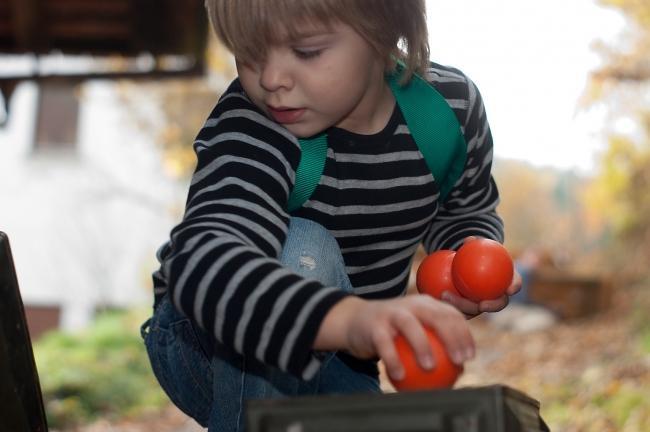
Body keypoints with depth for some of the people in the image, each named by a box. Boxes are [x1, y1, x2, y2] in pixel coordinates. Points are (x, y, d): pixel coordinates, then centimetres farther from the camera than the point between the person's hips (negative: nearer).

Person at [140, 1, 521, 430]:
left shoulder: (453, 104, -13)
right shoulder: (249, 126, -29)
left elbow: (467, 211, 9)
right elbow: (201, 262, -49)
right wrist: (350, 318, -66)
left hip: (338, 361, 5)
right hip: (210, 349, -5)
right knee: (302, 249, -35)